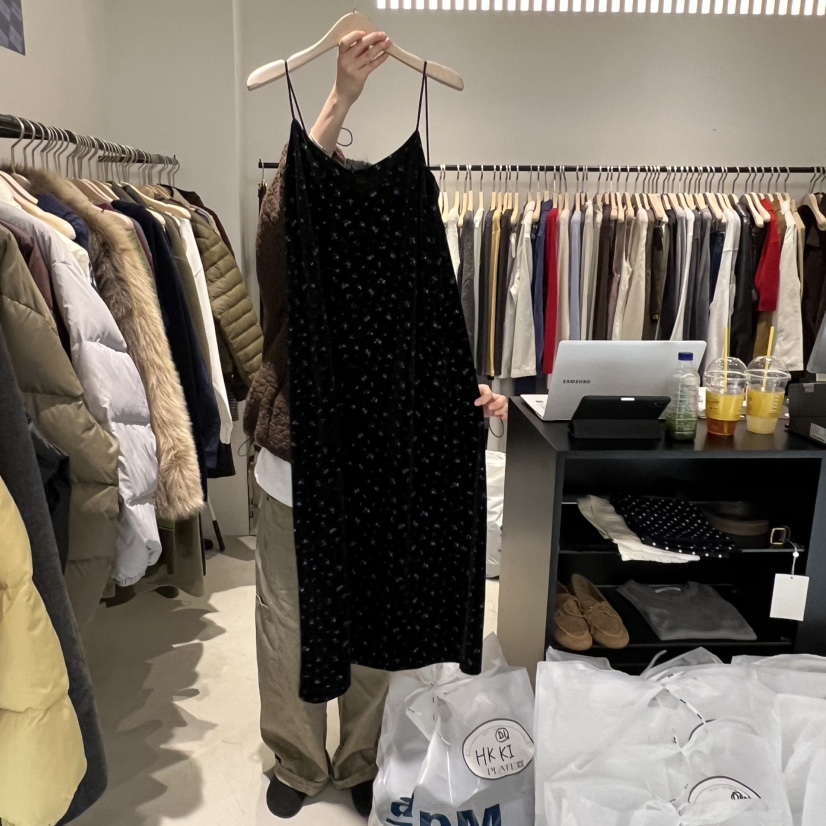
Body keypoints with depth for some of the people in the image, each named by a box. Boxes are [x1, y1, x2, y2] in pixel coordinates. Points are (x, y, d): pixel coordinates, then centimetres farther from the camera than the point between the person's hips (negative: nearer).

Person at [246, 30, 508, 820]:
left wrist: (470, 390, -14)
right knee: (287, 632, 14)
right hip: (291, 487, -1)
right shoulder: (292, 274, -11)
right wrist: (342, 97, -40)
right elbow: (284, 203, -32)